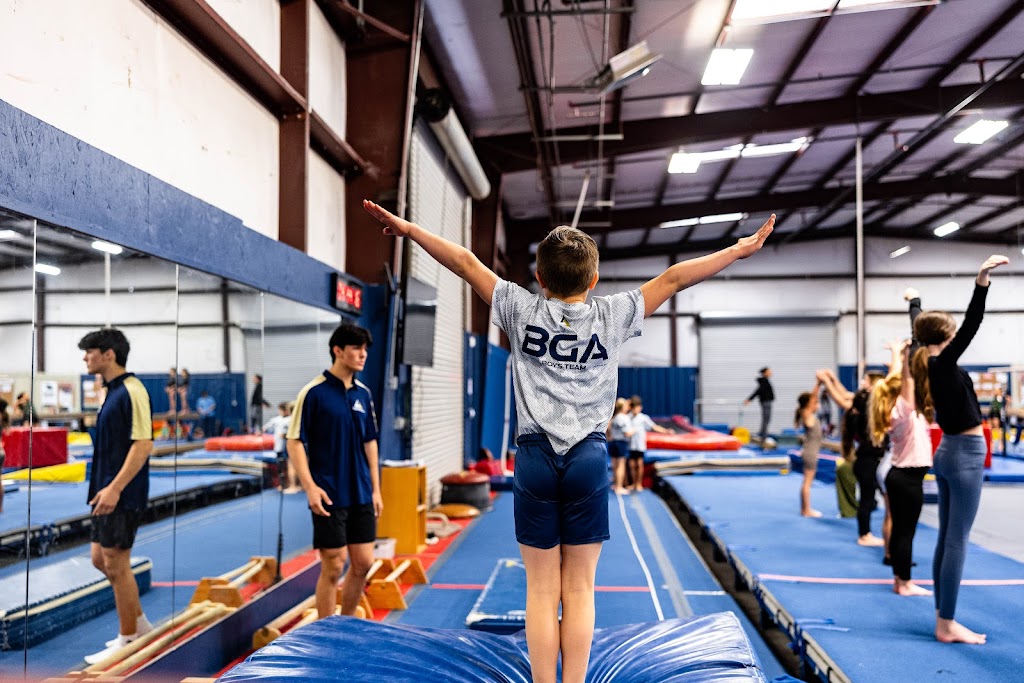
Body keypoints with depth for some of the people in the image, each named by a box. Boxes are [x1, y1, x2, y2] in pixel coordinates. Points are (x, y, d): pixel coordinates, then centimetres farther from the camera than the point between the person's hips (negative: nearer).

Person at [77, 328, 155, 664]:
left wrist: (115, 488, -25)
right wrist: (104, 487, 18)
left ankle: (128, 641, 15)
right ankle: (139, 624, 30)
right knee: (100, 558, 16)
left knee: (116, 565, 0)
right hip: (108, 493, 10)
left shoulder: (131, 390, -17)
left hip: (123, 496, -10)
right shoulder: (113, 391, 12)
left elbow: (143, 444, -22)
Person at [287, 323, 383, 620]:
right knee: (333, 566, 0)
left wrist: (375, 489, 11)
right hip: (330, 497, -6)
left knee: (363, 563, 10)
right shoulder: (313, 392, -10)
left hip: (361, 495, 6)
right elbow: (294, 442, -10)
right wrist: (310, 487, -18)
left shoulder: (363, 393, 8)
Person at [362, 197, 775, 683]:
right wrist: (739, 250, 9)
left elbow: (467, 264, 2)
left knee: (542, 591, 6)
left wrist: (408, 228, 9)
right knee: (579, 591, 7)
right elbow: (672, 279, 2)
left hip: (536, 459, 0)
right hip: (588, 460, 0)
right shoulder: (611, 316, 0)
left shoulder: (522, 311, 0)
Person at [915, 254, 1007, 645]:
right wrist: (982, 281, -32)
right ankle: (947, 625, 2)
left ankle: (943, 618, 19)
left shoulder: (930, 365, 7)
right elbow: (972, 324, -26)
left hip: (949, 452, 9)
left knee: (947, 539, 12)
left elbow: (920, 330, 25)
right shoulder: (943, 363, -15)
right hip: (965, 454, -9)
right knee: (957, 541, -4)